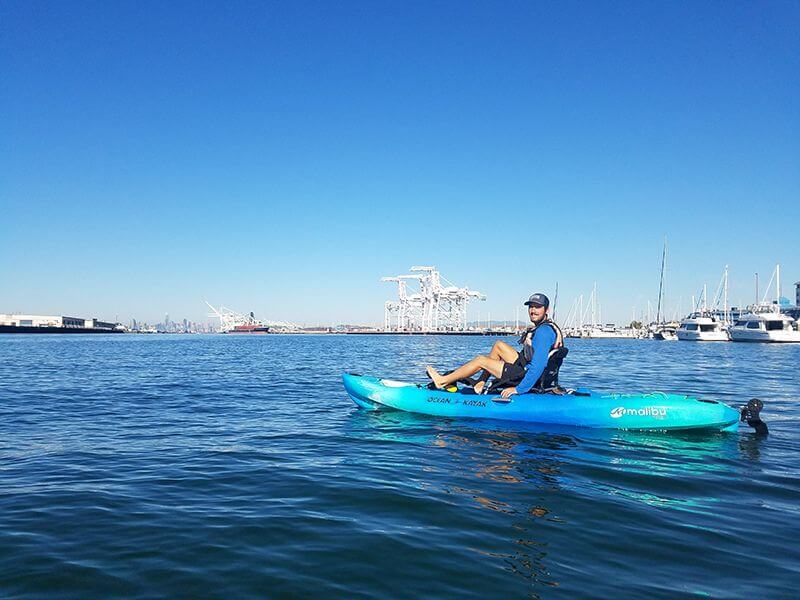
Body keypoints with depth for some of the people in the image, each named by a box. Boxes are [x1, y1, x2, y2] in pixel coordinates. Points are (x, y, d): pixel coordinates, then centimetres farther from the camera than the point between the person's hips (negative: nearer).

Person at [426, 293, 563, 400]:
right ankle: (481, 382, 13)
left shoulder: (544, 331, -22)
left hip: (525, 376, -10)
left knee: (481, 360, -3)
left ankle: (443, 381, 11)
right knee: (498, 345, 17)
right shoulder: (541, 327, 12)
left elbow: (538, 365, -30)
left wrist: (518, 389, -29)